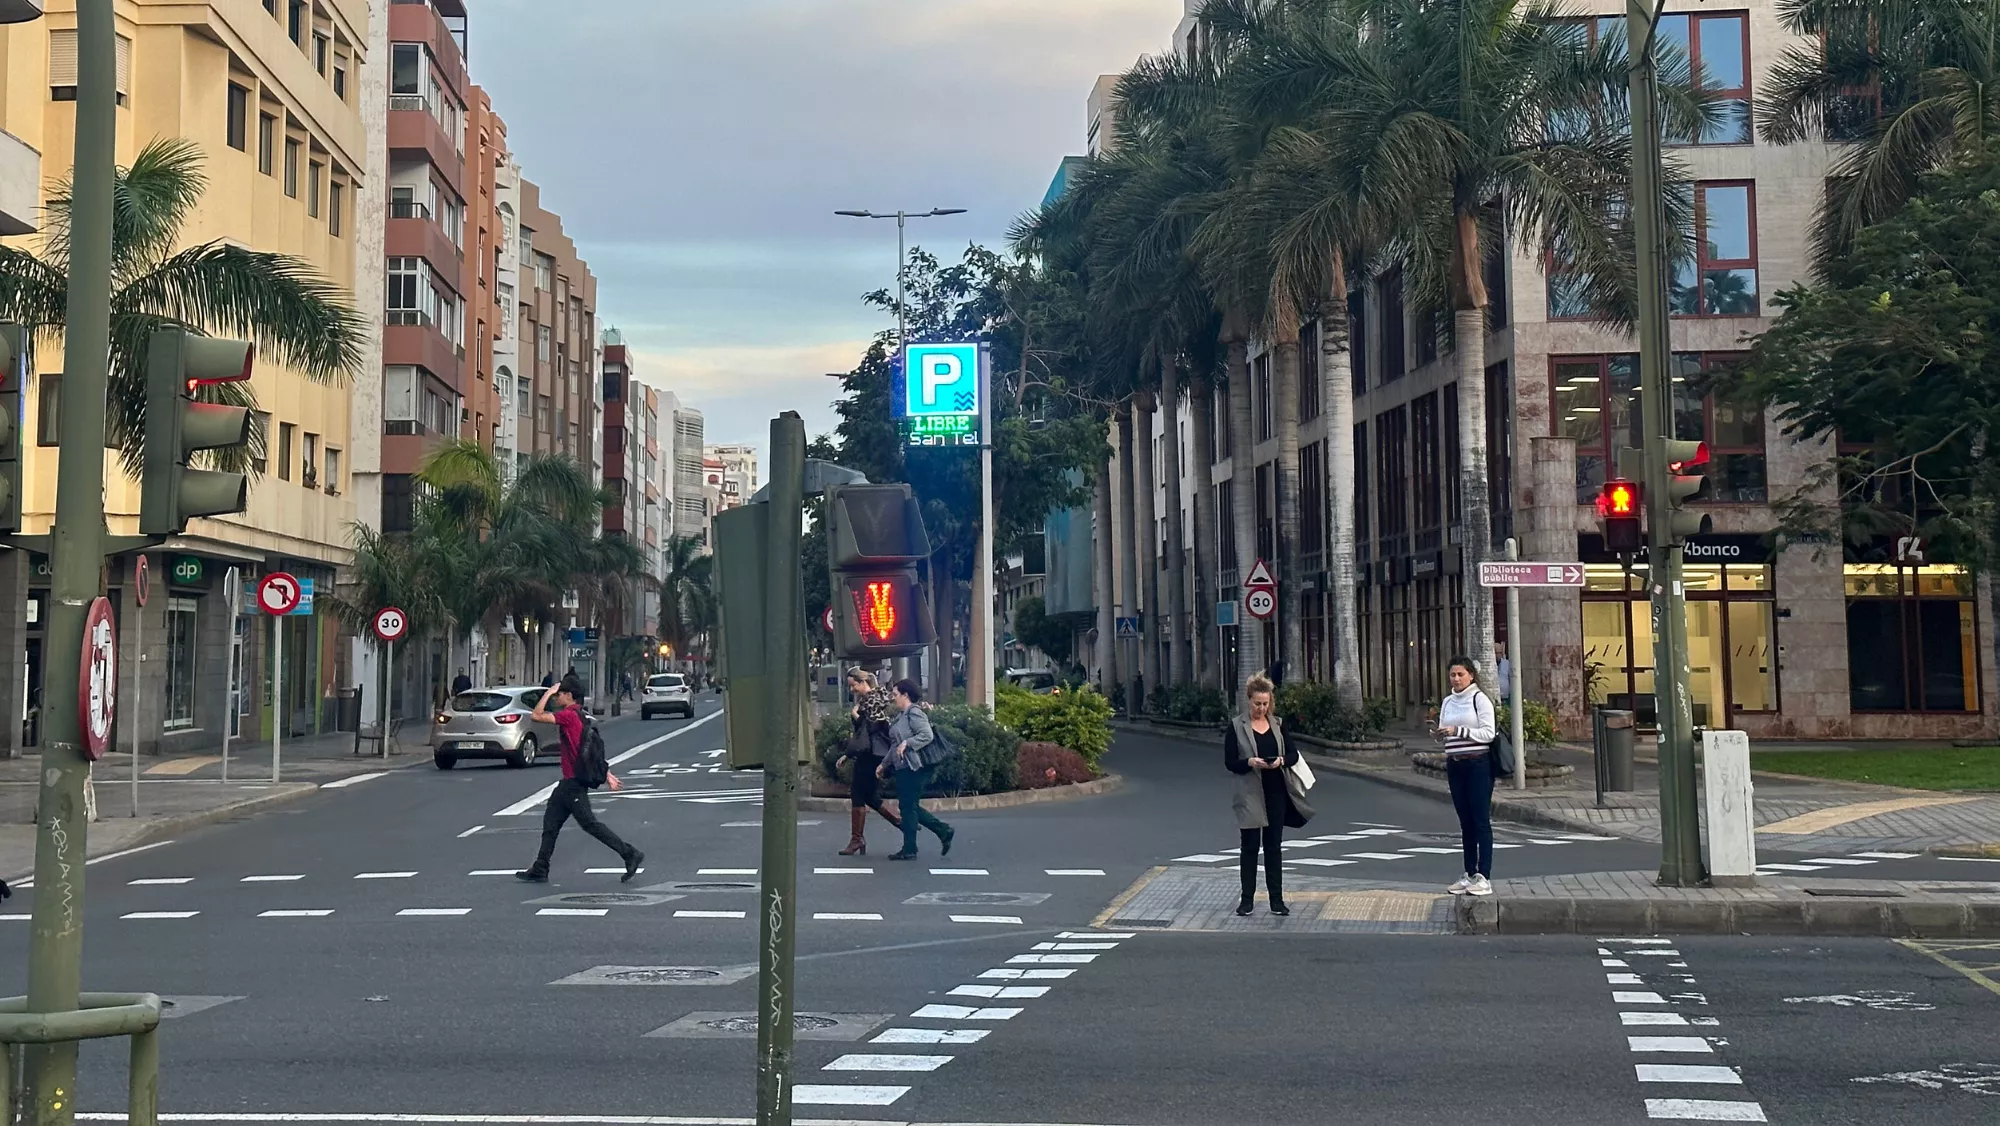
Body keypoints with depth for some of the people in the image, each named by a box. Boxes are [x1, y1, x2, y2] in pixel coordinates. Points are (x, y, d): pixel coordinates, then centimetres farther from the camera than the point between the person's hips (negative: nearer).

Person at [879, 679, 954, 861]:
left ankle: (909, 850, 4)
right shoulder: (900, 715, 17)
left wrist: (907, 743, -26)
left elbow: (927, 735, -24)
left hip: (913, 768, -10)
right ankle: (944, 831, 17)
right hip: (902, 768, 10)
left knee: (908, 807, -4)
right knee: (909, 807, 11)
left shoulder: (914, 713, -12)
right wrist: (884, 764, 23)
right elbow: (895, 745, 24)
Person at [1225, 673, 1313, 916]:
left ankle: (1277, 899, 11)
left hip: (1276, 793, 3)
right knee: (1250, 846, 3)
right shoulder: (1236, 727, -3)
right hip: (1251, 795, -3)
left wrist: (1281, 760, -14)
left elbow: (1294, 754, 8)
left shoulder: (1277, 724, 7)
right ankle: (1247, 899, 11)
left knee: (1274, 846, 7)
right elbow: (1229, 762, -5)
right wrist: (1249, 762, -23)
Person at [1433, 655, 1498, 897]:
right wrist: (1438, 733, -3)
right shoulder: (1447, 702, 14)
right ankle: (1470, 875, 13)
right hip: (1455, 765, 6)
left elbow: (1488, 733, -11)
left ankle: (1484, 877, -6)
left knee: (1481, 820, -6)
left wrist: (1458, 731, -18)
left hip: (1478, 765, -6)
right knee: (1465, 822, 9)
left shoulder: (1480, 699, -4)